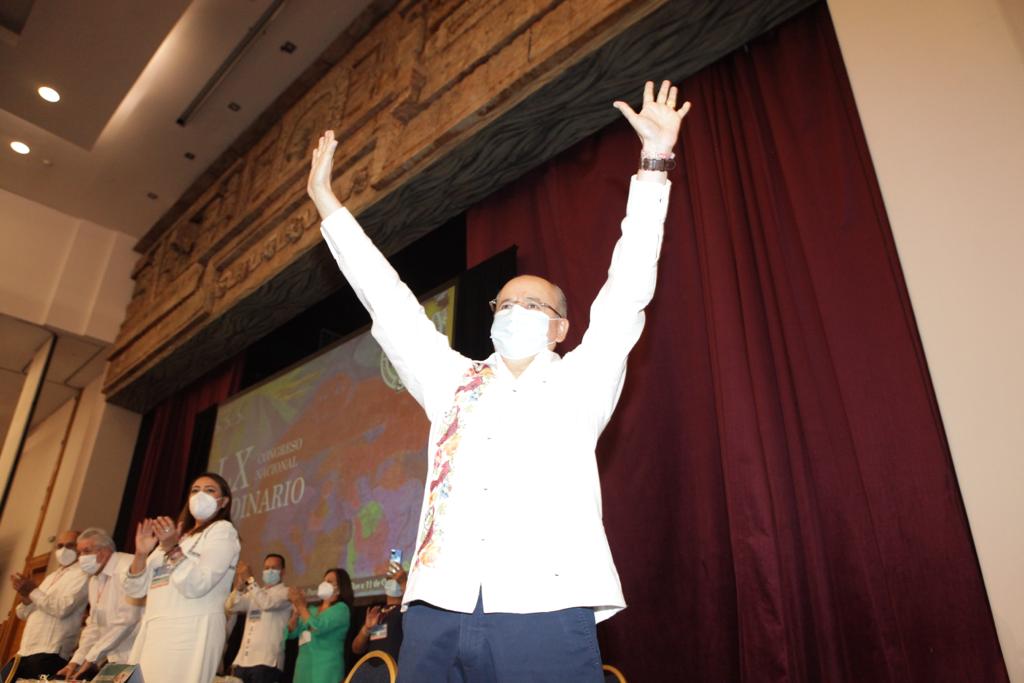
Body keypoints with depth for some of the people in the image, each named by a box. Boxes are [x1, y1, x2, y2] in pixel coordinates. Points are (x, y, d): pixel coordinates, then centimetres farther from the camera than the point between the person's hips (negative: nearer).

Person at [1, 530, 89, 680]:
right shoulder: (51, 577, 21)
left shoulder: (81, 574, -5)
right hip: (26, 651, 8)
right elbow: (23, 614, 19)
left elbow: (63, 608, -19)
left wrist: (33, 591, -12)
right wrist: (26, 599, -3)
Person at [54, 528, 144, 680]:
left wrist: (91, 657, -13)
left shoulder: (128, 566, -14)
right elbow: (94, 625, 17)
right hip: (109, 660, 7)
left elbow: (126, 619, -19)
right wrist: (76, 660, 7)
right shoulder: (94, 579, 15)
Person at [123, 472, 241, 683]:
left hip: (190, 631, -6)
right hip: (152, 631, 6)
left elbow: (196, 585, -12)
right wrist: (141, 554, -2)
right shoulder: (176, 534, 22)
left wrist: (173, 548, -19)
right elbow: (135, 590, 14)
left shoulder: (222, 530, 2)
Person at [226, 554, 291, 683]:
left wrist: (250, 579, -17)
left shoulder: (286, 592, 2)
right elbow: (230, 607, 6)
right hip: (243, 660, 6)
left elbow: (267, 603, -19)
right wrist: (239, 586, -12)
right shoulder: (254, 593, 21)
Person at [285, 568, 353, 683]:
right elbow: (292, 633, 13)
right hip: (304, 668, 7)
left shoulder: (341, 608, -2)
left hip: (325, 669, -7)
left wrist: (301, 606, -8)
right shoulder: (313, 610, 18)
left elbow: (318, 628, -16)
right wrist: (296, 612, -4)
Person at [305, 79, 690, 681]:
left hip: (546, 609, -2)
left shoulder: (579, 383, 13)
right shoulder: (453, 382, 20)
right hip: (438, 609, 3)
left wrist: (656, 164, -1)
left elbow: (626, 295, 4)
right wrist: (327, 202, 19)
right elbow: (389, 302, 19)